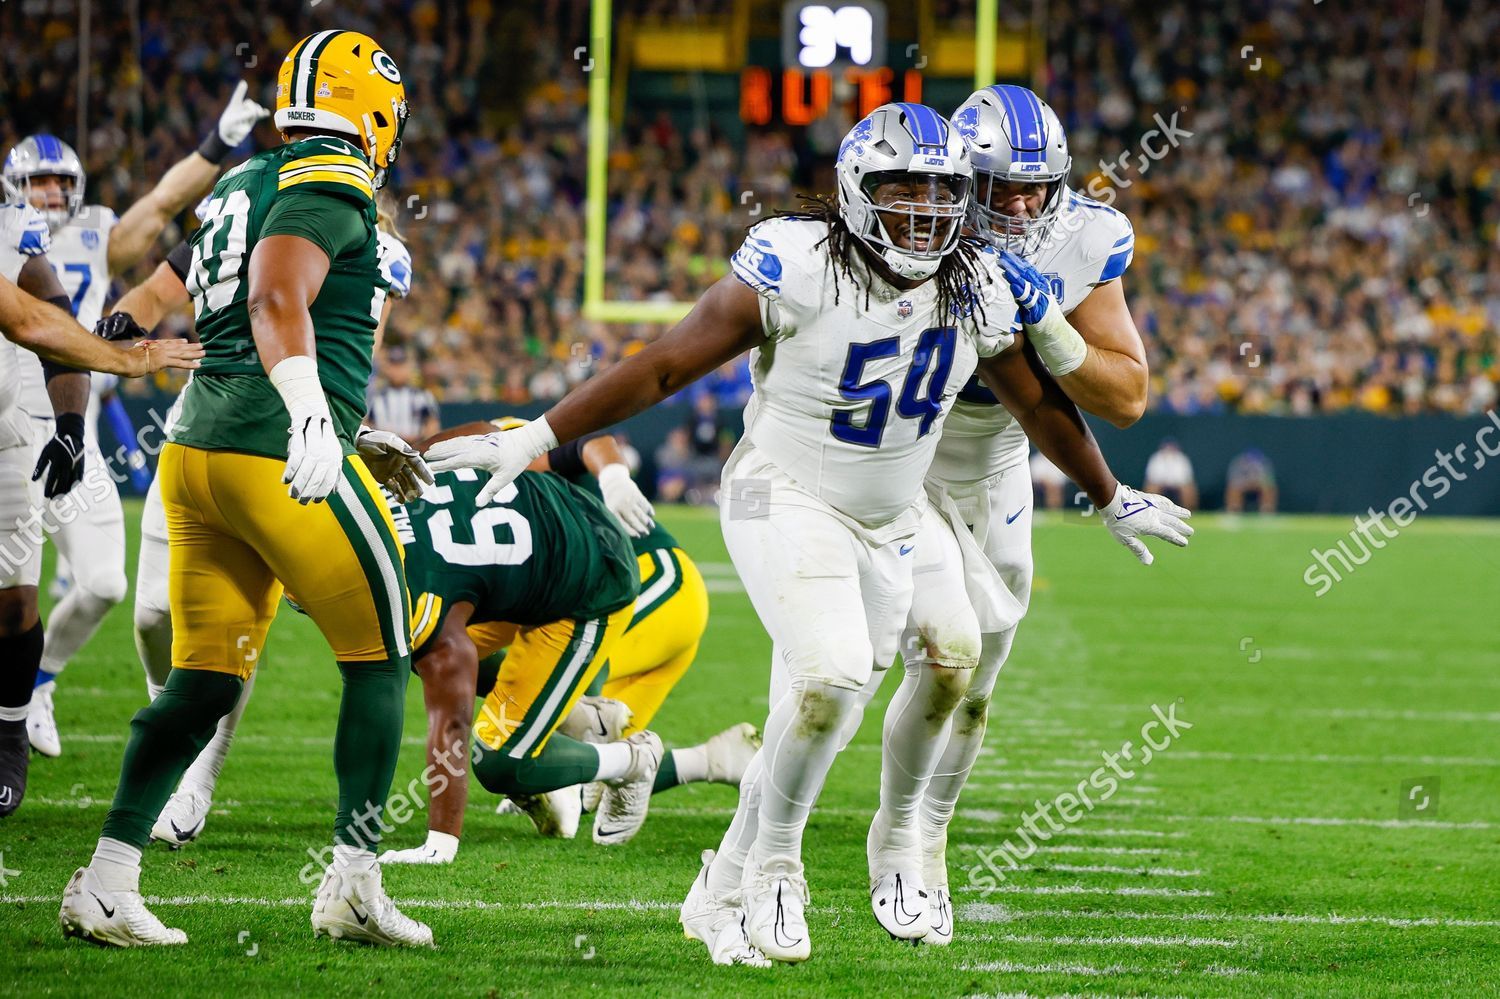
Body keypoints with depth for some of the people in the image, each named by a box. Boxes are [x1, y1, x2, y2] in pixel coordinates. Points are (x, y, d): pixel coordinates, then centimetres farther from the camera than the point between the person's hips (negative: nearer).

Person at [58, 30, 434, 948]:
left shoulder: (241, 189, 20)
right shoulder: (334, 187, -7)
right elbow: (277, 302, -23)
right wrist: (312, 416, -36)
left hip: (198, 451, 8)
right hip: (279, 459, -8)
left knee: (205, 681, 11)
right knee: (381, 657, 6)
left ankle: (105, 882, 4)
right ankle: (353, 885, 4)